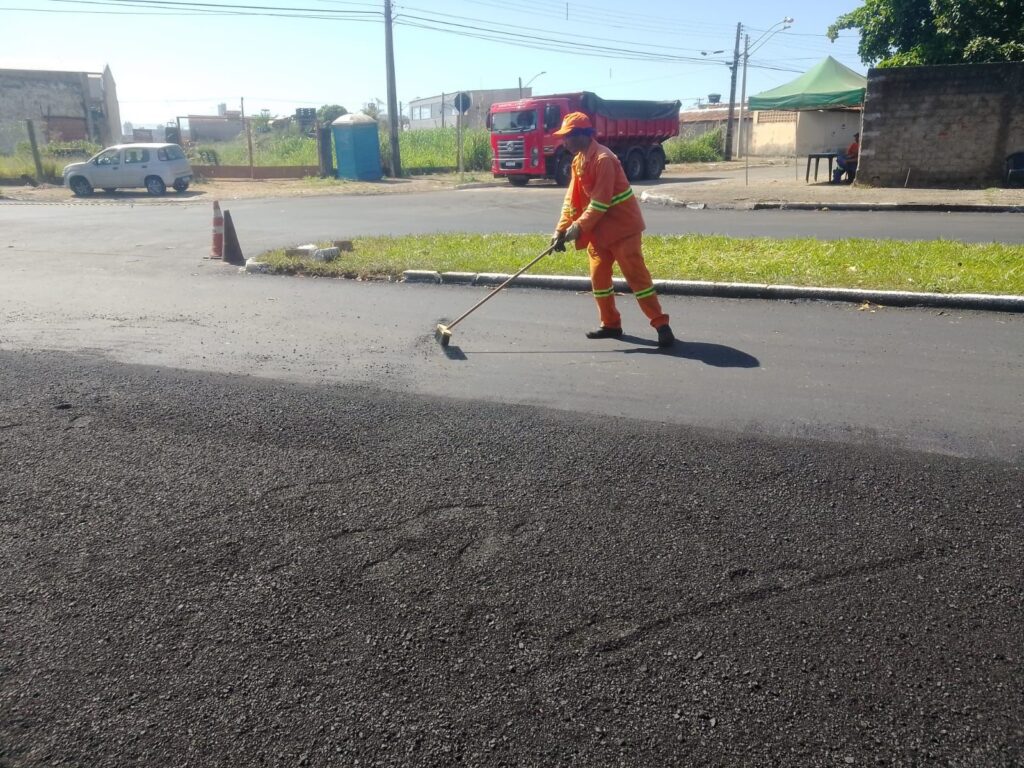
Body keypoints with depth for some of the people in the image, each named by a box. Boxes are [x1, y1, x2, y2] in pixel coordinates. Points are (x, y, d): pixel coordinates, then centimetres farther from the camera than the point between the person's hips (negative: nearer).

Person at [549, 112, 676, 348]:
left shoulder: (603, 159, -21)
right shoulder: (578, 160, 9)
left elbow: (600, 202, -24)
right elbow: (572, 197, 9)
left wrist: (578, 227, -21)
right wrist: (561, 229, 1)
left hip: (622, 226, -9)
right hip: (599, 229, 9)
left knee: (636, 275, -10)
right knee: (598, 276, 9)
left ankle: (661, 325, -5)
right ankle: (611, 324, 21)